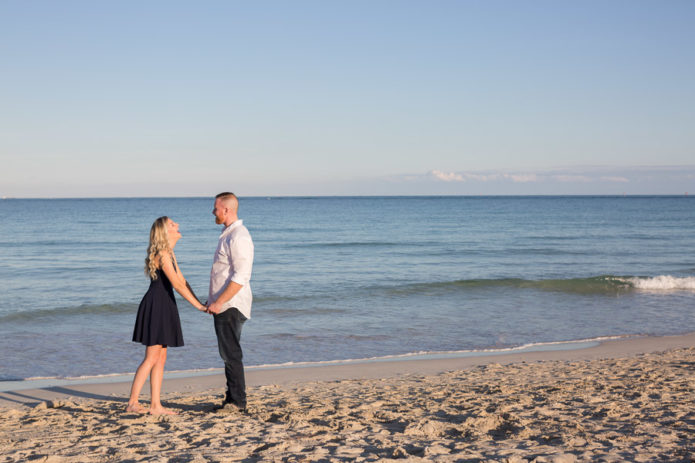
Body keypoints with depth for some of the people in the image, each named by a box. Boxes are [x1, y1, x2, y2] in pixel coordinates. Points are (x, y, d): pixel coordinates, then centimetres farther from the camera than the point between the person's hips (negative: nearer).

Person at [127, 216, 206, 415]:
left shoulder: (169, 253, 16)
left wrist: (200, 302, 11)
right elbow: (177, 284, -21)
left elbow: (182, 281, 17)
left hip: (164, 306, 10)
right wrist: (198, 305, -18)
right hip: (156, 305, -10)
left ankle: (155, 405, 12)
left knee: (160, 358, 9)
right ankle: (132, 402, -3)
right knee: (151, 358, -7)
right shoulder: (162, 254, -16)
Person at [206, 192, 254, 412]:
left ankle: (237, 401, -1)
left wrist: (219, 302, -23)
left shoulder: (239, 237, -16)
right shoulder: (227, 235, 17)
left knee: (231, 354, -6)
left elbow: (241, 277, -23)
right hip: (223, 305, 10)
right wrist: (212, 300, 21)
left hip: (230, 306, -10)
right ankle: (232, 400, 17)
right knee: (228, 354, 12)